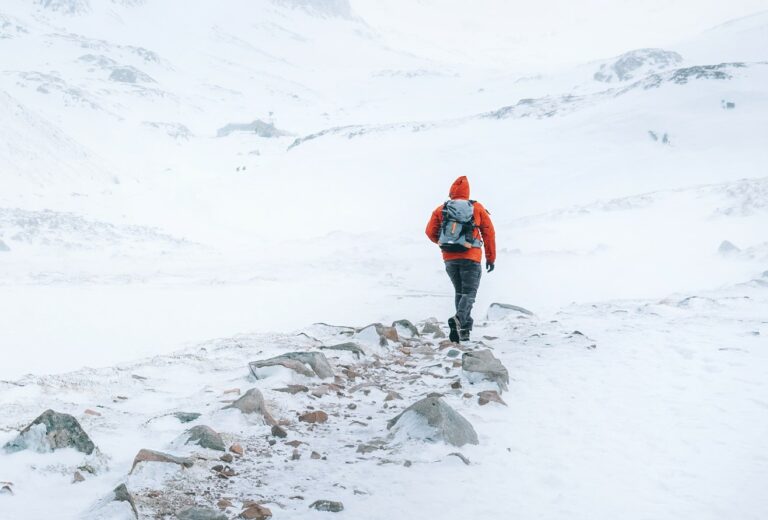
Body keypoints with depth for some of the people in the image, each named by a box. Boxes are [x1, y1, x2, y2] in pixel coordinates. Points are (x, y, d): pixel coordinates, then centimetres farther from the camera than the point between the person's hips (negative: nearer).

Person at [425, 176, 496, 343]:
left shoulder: (441, 210, 5)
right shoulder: (477, 208, 3)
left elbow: (430, 232, 2)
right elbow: (489, 233, 3)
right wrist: (491, 258, 10)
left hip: (449, 258, 3)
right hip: (471, 258, -3)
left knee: (460, 292, 18)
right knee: (469, 293, -4)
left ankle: (464, 329, 14)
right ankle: (459, 319, -31)